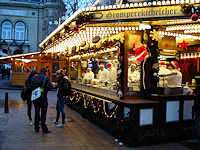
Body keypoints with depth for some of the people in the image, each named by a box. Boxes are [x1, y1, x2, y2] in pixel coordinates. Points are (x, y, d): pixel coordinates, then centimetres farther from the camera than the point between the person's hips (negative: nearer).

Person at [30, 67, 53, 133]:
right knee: (43, 112, 1)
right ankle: (44, 129, 4)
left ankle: (36, 128, 19)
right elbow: (50, 87, -10)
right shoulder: (46, 78, -7)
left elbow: (31, 87, 3)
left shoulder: (34, 78, 6)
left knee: (36, 112, 13)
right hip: (43, 97, -4)